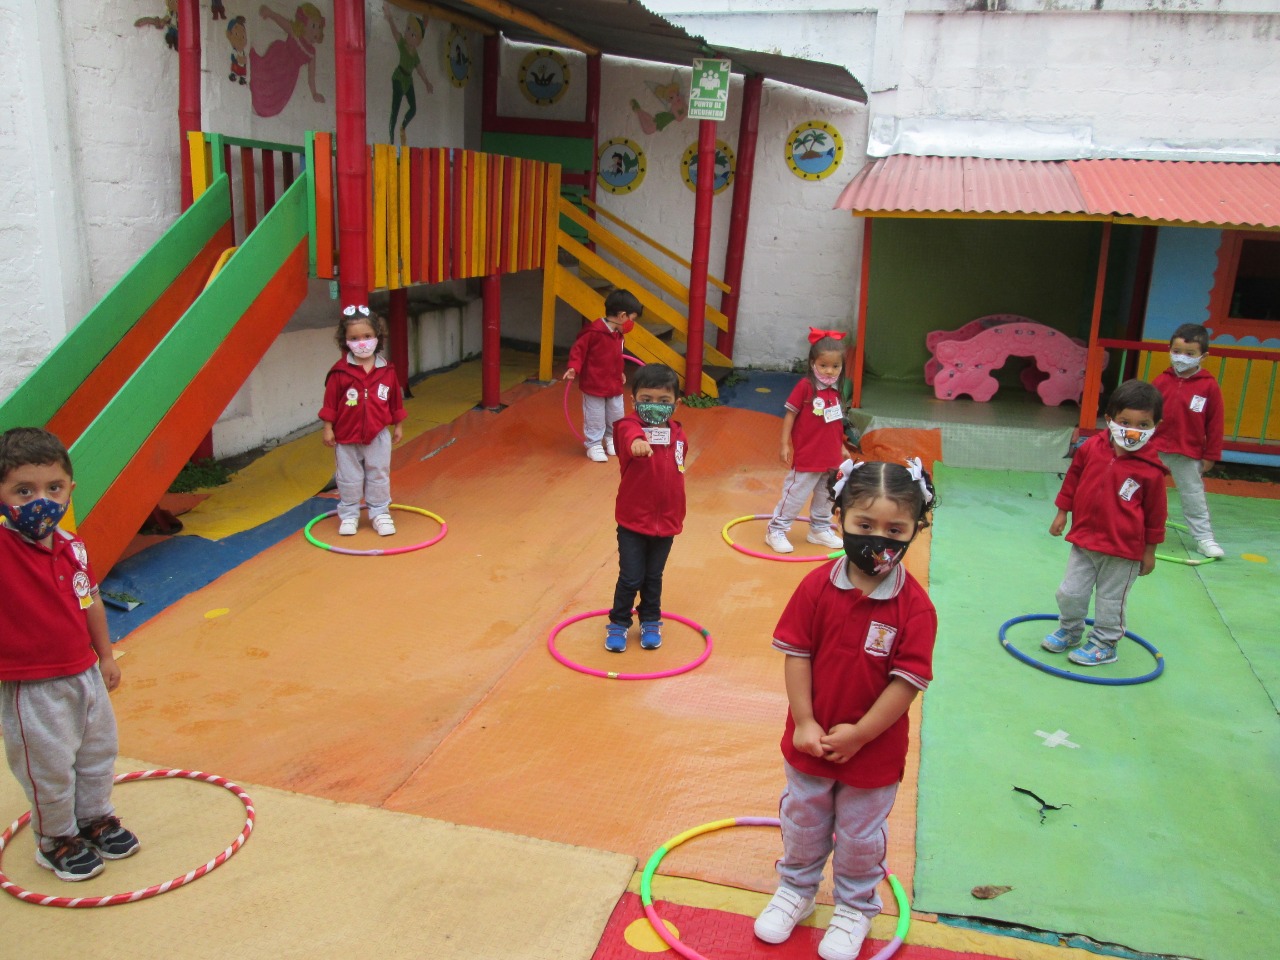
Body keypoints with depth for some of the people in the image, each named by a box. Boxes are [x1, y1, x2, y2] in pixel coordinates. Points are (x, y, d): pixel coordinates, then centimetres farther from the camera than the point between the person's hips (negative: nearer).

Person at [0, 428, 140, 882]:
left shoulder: (72, 546, -3)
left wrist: (105, 655, 16)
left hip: (85, 673, 6)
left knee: (98, 751, 21)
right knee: (50, 768, 9)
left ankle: (95, 818, 43)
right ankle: (56, 840, 33)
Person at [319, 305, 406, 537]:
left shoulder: (387, 371, -4)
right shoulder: (340, 372, -12)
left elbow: (395, 399, 5)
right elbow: (330, 401, -7)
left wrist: (398, 425, 10)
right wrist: (328, 428, -6)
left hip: (378, 435, 2)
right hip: (346, 436, -2)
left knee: (379, 476, 11)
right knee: (349, 479, 10)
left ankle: (380, 513, 24)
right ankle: (348, 515, 23)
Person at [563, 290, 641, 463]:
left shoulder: (618, 334, 5)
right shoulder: (594, 332, -22)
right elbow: (579, 349, -18)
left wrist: (620, 373, 21)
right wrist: (574, 367, -28)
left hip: (615, 385, 8)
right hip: (594, 385, -8)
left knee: (616, 416, 17)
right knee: (595, 417, 4)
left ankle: (611, 439, 38)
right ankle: (594, 445, 19)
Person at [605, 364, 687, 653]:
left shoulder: (678, 435, 1)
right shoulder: (630, 425, -17)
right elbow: (630, 435, -43)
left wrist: (678, 514, 16)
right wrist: (637, 442, -67)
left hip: (667, 521, 4)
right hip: (633, 521, -4)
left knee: (653, 577, 18)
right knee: (631, 577, 4)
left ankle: (650, 621, 37)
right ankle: (618, 623, 26)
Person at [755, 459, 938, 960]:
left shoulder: (915, 607, -20)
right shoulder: (817, 587, -16)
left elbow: (908, 680, -18)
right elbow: (796, 655, -11)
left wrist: (858, 734, -16)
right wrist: (804, 724, -13)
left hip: (874, 753, -1)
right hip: (810, 742, 2)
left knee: (860, 836, 19)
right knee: (802, 823, 23)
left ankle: (854, 908, 44)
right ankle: (796, 889, 48)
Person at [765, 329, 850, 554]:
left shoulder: (835, 391, 2)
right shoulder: (805, 386, -17)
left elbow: (836, 422, 12)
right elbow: (790, 414, -13)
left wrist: (841, 446, 16)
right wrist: (785, 444, -14)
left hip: (831, 457, 7)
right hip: (807, 457, -6)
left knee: (826, 496, 19)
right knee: (796, 494, 0)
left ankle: (820, 529, 37)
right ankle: (776, 531, 11)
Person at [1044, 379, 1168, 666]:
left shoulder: (1150, 470, -16)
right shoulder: (1091, 448, -9)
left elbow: (1156, 513, -5)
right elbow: (1072, 479, 8)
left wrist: (1149, 551, 1)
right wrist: (1062, 512, 12)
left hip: (1123, 550, -3)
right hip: (1084, 539, 4)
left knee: (1110, 599, 11)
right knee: (1070, 592, 13)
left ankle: (1104, 645, 30)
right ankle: (1069, 631, 39)